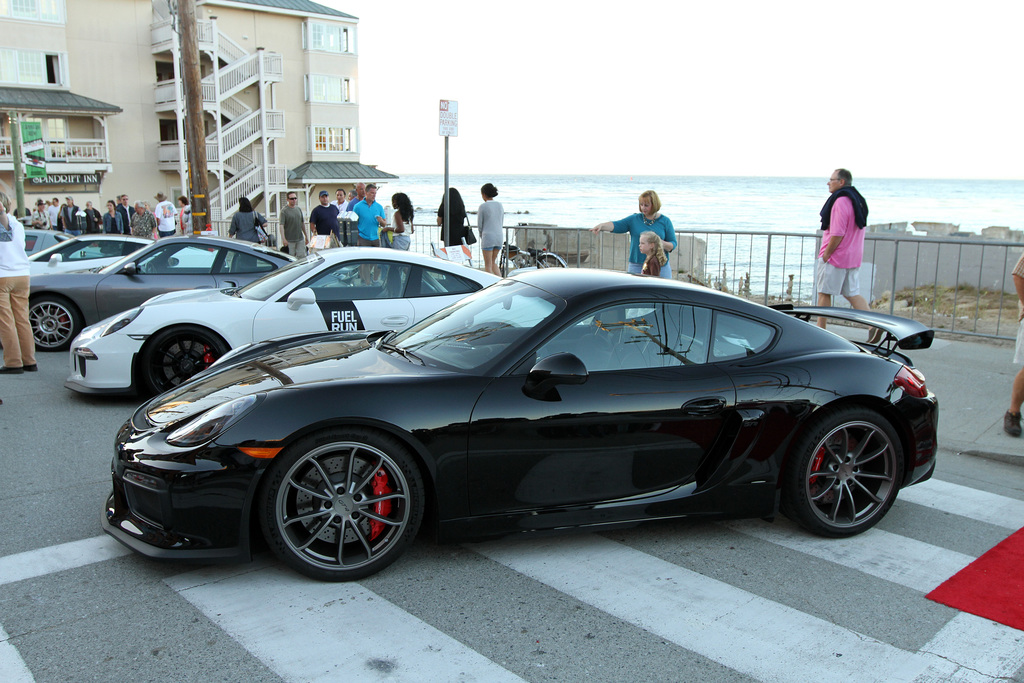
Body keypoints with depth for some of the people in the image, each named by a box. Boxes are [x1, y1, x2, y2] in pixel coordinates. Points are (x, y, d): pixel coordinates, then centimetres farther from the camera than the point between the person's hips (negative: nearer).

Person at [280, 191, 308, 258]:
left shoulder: (299, 209, 11)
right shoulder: (284, 211, -8)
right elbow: (281, 225, -15)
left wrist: (306, 235, 20)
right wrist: (283, 239, -24)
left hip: (300, 238, 5)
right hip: (289, 240, -5)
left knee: (302, 256, 4)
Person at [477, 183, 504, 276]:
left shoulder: (483, 206, -9)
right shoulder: (500, 205, 7)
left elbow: (479, 225, -4)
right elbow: (502, 223, 13)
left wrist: (482, 236, 13)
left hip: (488, 237, -6)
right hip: (499, 236, 6)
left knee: (488, 265, 4)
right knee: (493, 262, 18)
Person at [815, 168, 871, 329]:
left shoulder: (840, 201, -17)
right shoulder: (857, 201, 14)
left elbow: (837, 234, -22)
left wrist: (825, 254, -13)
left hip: (835, 257, -9)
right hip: (853, 258, 9)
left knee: (824, 292, 3)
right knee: (853, 294, 9)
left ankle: (820, 328, 10)